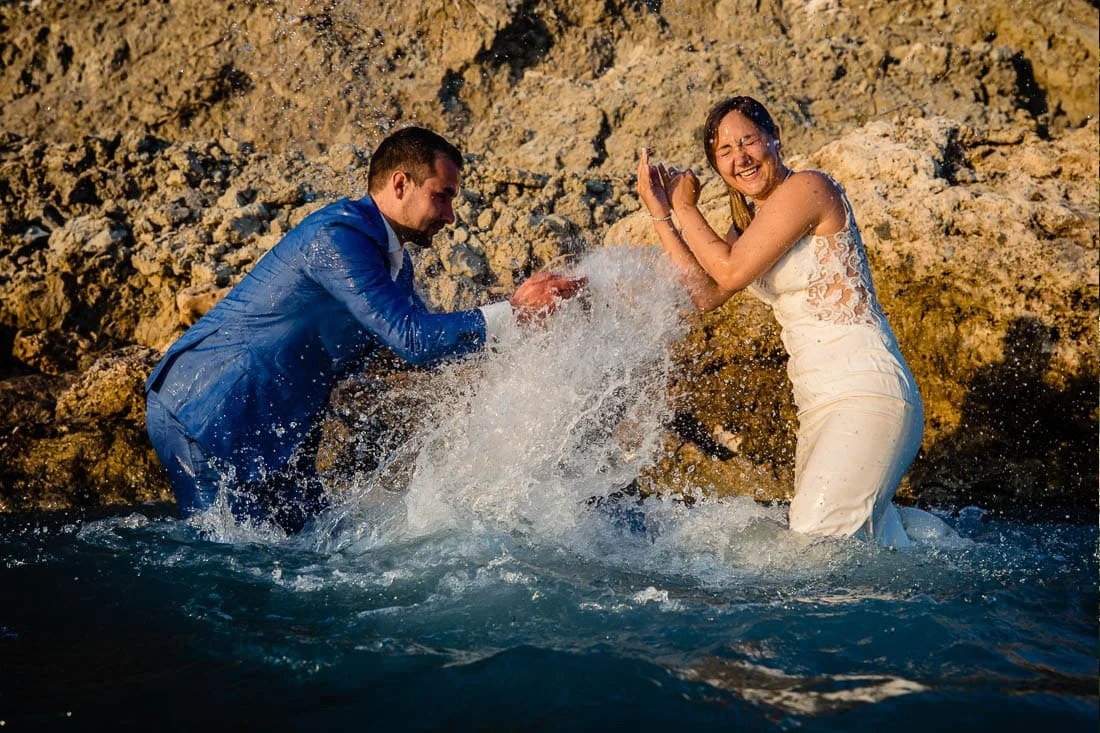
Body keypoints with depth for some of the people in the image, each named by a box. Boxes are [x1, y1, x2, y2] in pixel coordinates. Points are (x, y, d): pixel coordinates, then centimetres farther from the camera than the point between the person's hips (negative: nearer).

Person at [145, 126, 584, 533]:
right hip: (206, 412, -10)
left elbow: (427, 337, 14)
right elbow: (412, 340, -28)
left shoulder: (392, 256, 8)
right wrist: (514, 311, -23)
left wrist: (529, 305, 5)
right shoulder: (336, 238, -24)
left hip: (268, 423, 10)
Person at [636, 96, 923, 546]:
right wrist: (660, 212, 5)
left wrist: (685, 208, 3)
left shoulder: (806, 188, -9)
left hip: (866, 395, -10)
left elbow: (731, 272, -12)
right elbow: (706, 294, 7)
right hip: (820, 406, 10)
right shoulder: (750, 221, 17)